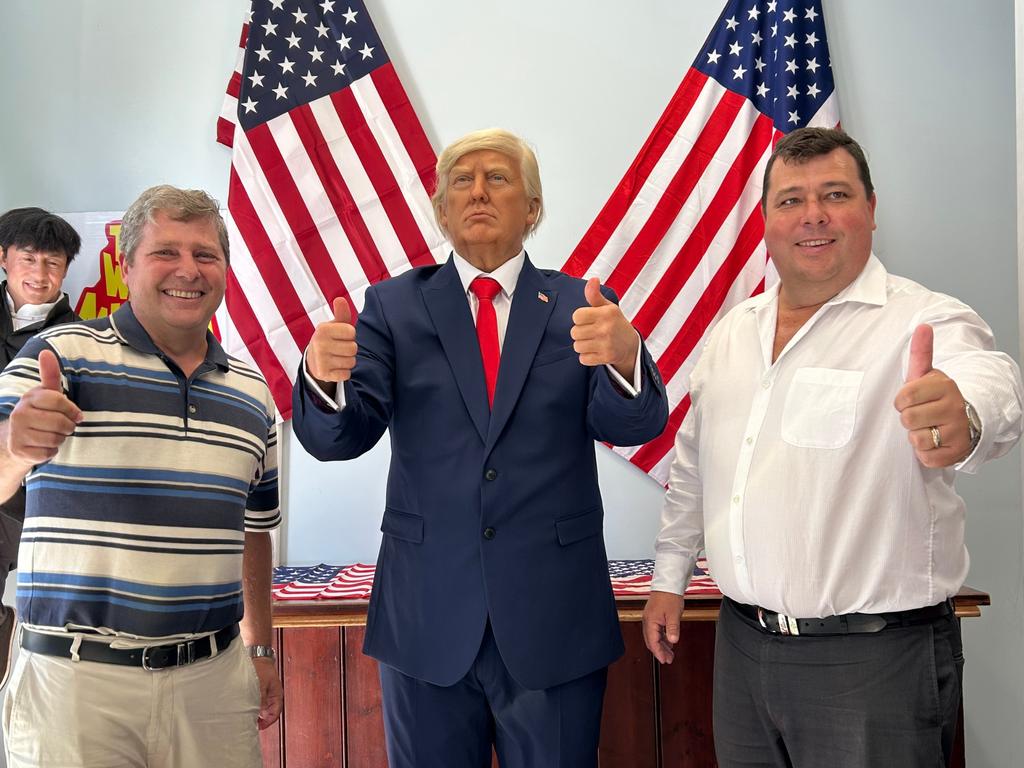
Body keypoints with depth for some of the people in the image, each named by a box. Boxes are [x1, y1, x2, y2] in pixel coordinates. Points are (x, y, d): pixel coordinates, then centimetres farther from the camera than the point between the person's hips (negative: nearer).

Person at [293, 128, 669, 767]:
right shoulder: (394, 306, 3)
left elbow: (634, 425, -10)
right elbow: (339, 437, -7)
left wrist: (625, 356, -32)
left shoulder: (582, 306, 3)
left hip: (555, 619, 0)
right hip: (427, 617, 0)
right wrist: (324, 378, -29)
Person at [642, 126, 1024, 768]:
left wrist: (963, 416, -54)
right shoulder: (734, 331, 9)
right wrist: (669, 577, 17)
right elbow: (693, 462, 17)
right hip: (742, 643, 6)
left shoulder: (923, 322, -10)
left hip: (877, 662, -5)